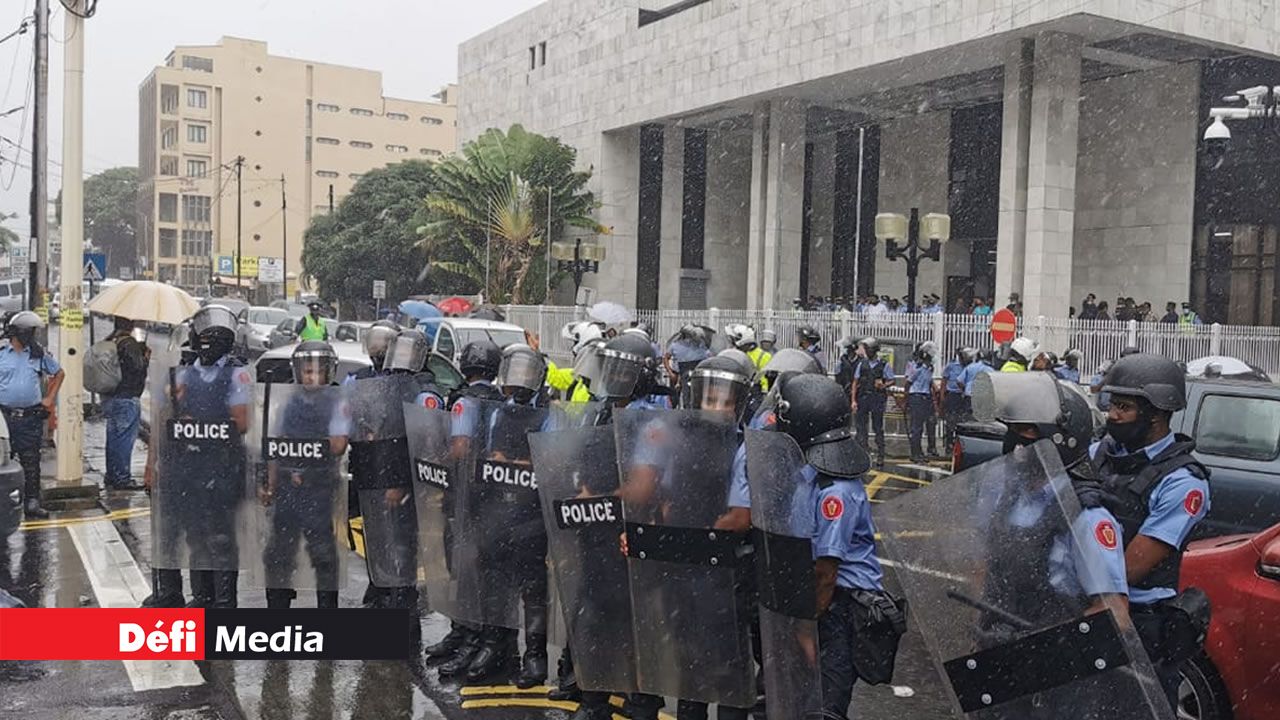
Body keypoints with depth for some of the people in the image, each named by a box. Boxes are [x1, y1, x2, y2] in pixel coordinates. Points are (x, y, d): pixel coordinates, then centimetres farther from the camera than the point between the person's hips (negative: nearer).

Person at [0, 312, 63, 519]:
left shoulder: (39, 354, 6)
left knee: (31, 461, 1)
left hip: (31, 416, 1)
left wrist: (50, 398, 10)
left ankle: (31, 503, 5)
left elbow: (59, 373, 18)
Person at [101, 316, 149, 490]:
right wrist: (146, 355, -2)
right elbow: (137, 366, -21)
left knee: (113, 437, 16)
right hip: (126, 399, -9)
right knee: (125, 438, -4)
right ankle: (122, 478, -1)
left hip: (109, 397, 9)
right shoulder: (129, 343, -16)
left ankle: (111, 476, 23)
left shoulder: (108, 342, 11)